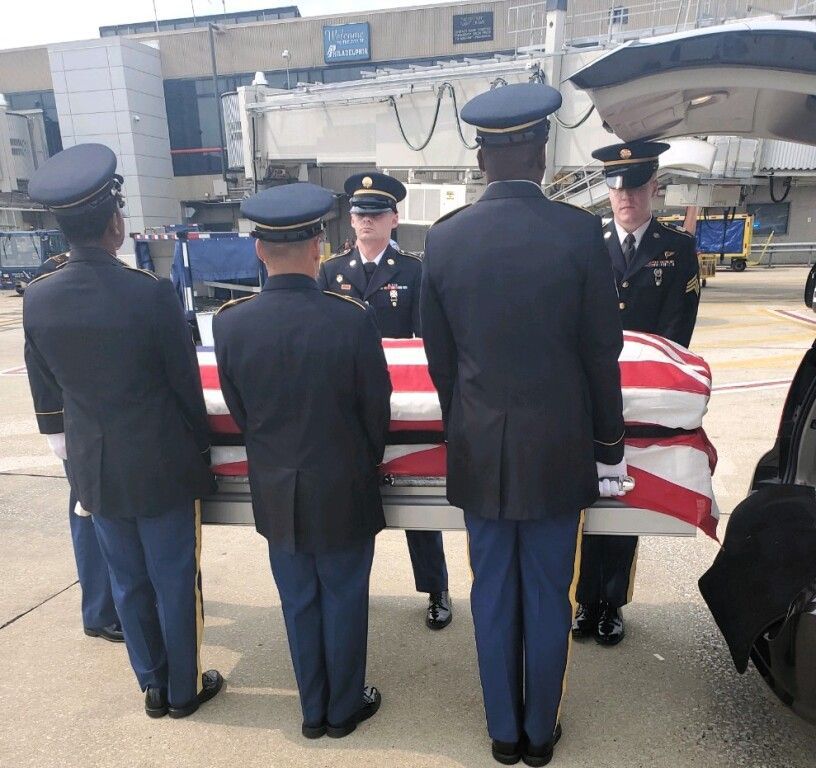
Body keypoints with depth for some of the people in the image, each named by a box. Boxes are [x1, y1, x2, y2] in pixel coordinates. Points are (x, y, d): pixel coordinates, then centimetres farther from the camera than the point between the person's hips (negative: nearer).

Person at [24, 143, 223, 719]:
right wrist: (201, 448, 4)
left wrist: (73, 455, 19)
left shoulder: (38, 298, -4)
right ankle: (184, 689, 31)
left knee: (128, 583, 20)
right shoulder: (151, 292, -19)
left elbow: (46, 394, 6)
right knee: (175, 581, 13)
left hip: (93, 468, 5)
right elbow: (186, 384, -12)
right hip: (161, 465, -4)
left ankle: (153, 686, 37)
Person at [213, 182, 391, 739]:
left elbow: (239, 412, 0)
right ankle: (345, 709, 36)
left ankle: (314, 711, 38)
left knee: (299, 602, 20)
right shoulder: (352, 318, -19)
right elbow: (377, 411, -8)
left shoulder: (230, 322, -12)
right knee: (344, 599, 17)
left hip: (275, 493, 3)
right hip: (343, 491, -2)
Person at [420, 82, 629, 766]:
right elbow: (603, 353, -6)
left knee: (493, 594, 16)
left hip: (479, 450, 2)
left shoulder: (443, 238, -4)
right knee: (548, 597, 15)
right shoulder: (580, 232, -11)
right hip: (559, 447, -1)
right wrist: (608, 444, 7)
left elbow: (440, 358, 2)